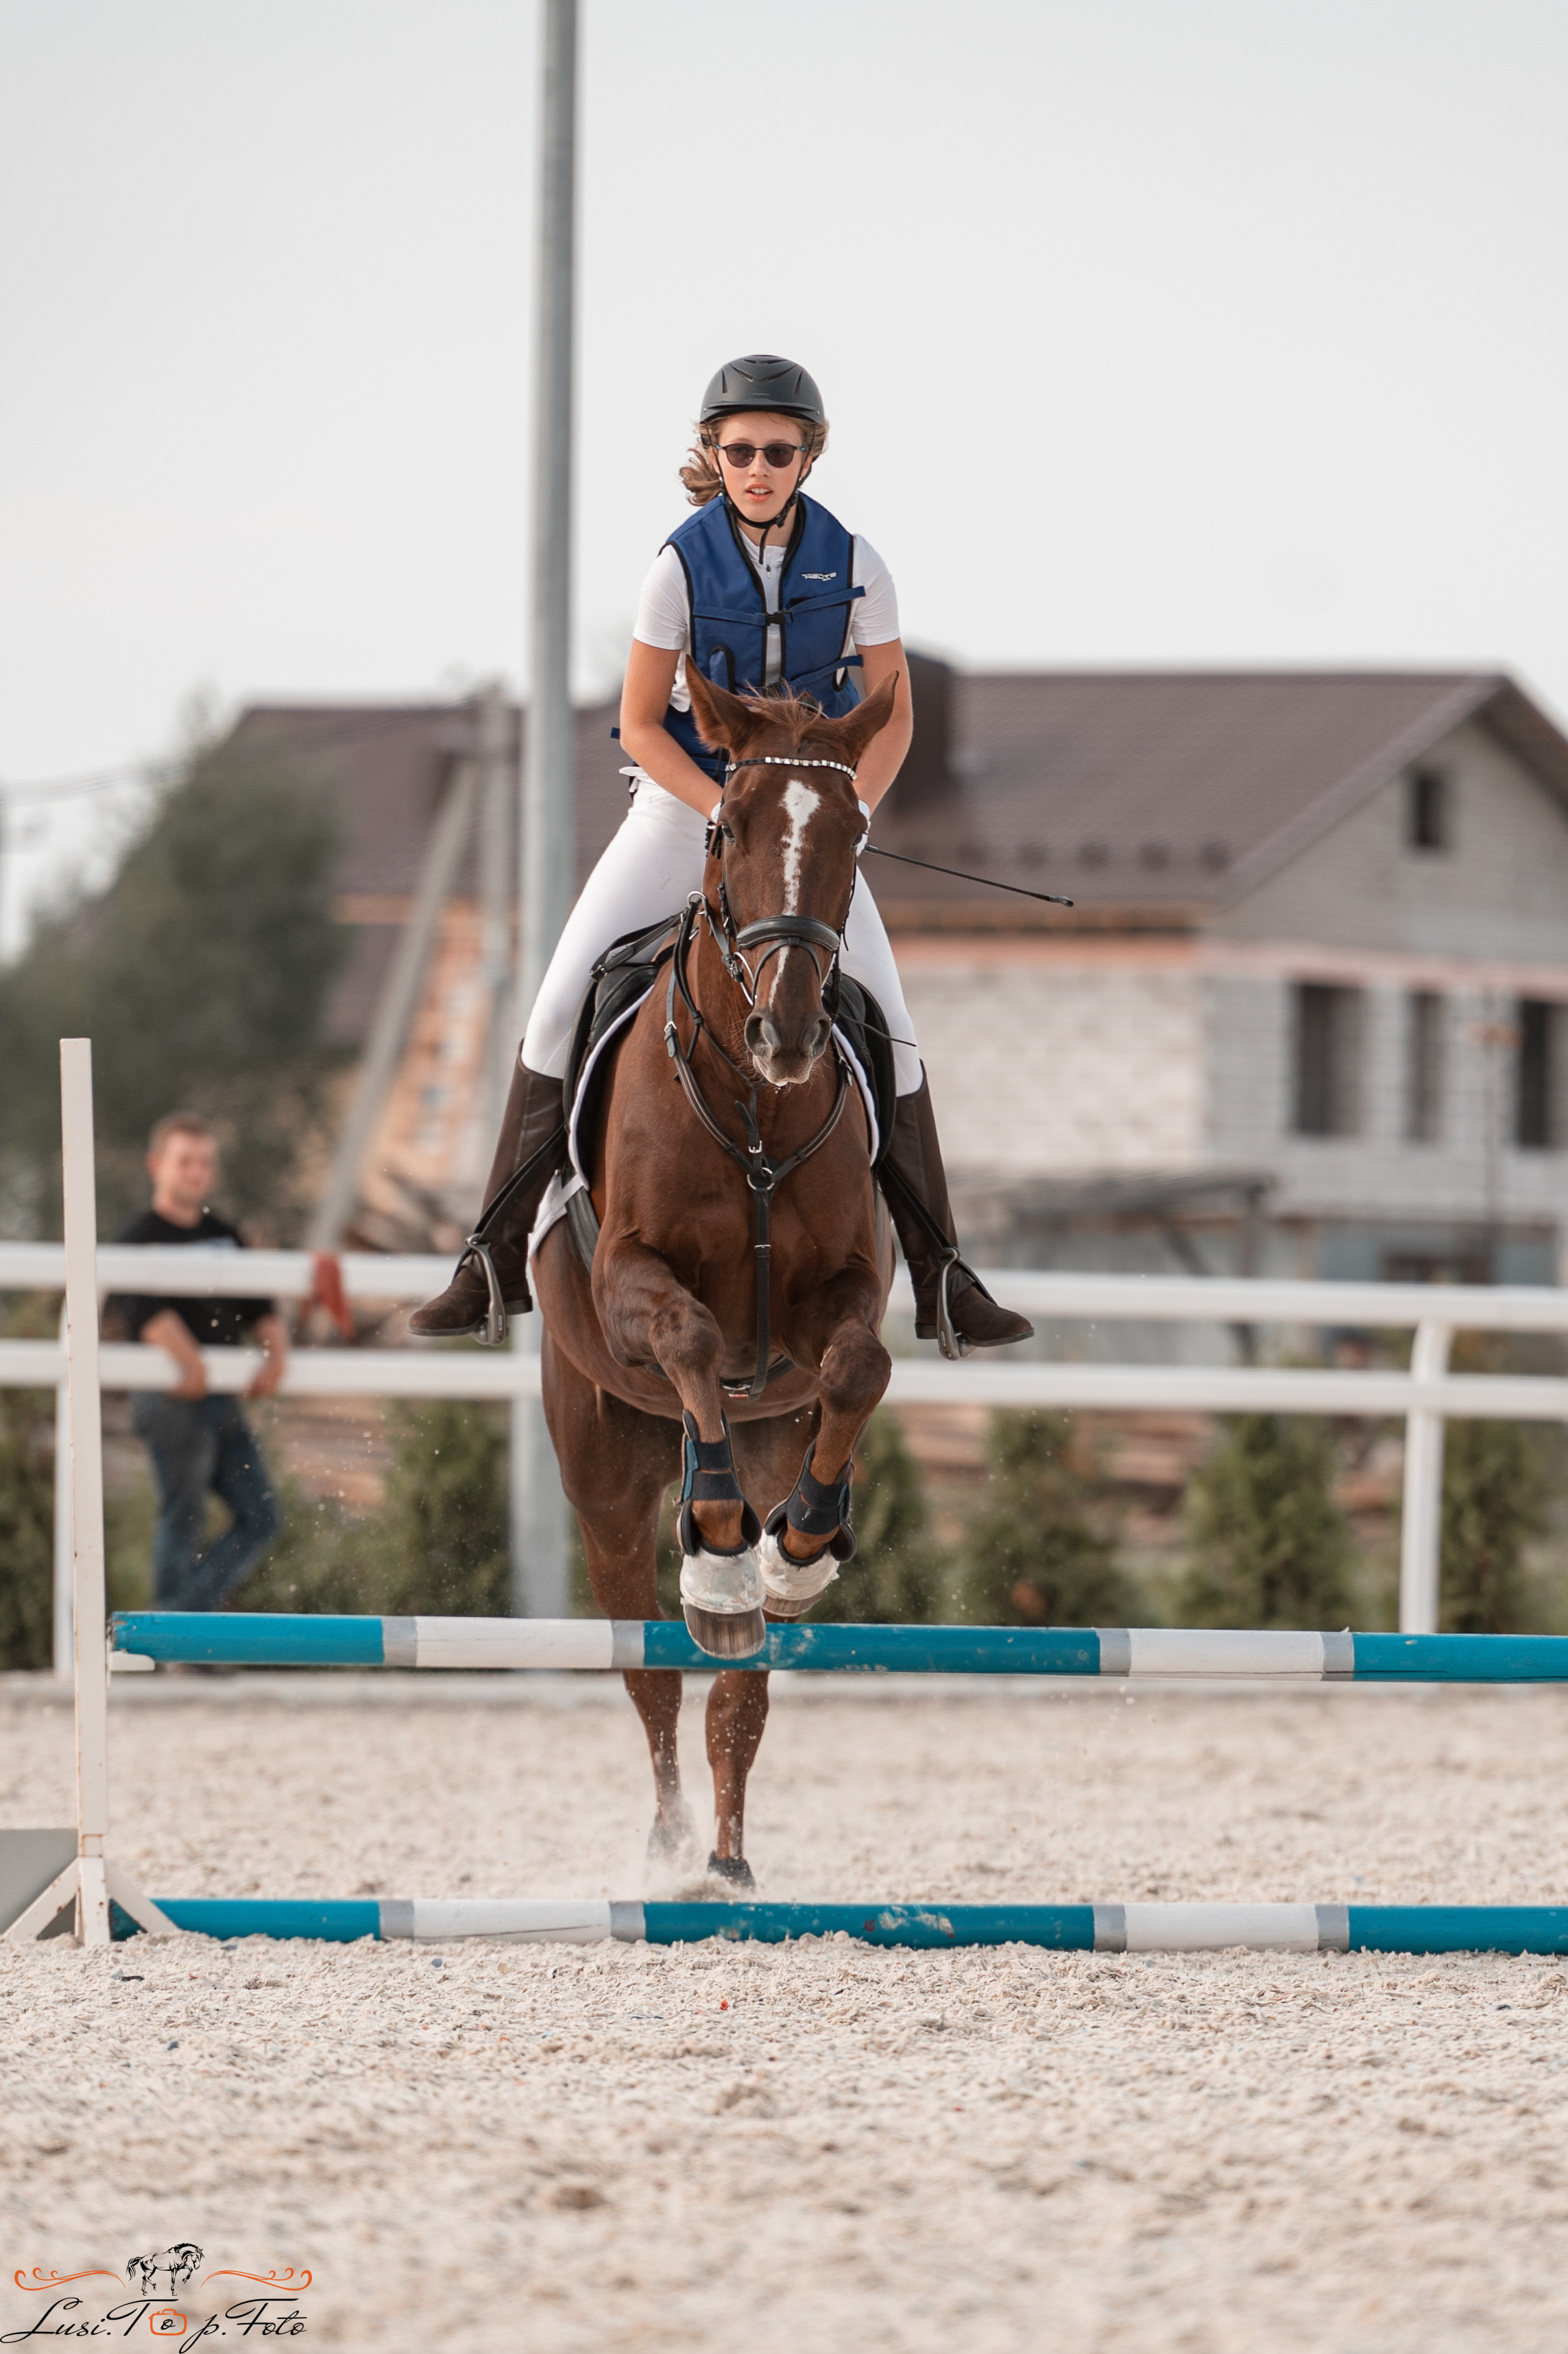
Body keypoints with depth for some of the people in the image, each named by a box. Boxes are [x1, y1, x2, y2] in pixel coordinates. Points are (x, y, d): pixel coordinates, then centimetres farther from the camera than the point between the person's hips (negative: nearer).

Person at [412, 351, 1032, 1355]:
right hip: (684, 802, -1)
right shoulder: (683, 564, -12)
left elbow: (893, 720, 0)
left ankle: (943, 1279, 3)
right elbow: (639, 723, -8)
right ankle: (498, 1261, -2)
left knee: (889, 1029, -7)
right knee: (561, 1008, -11)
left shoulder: (854, 566, -8)